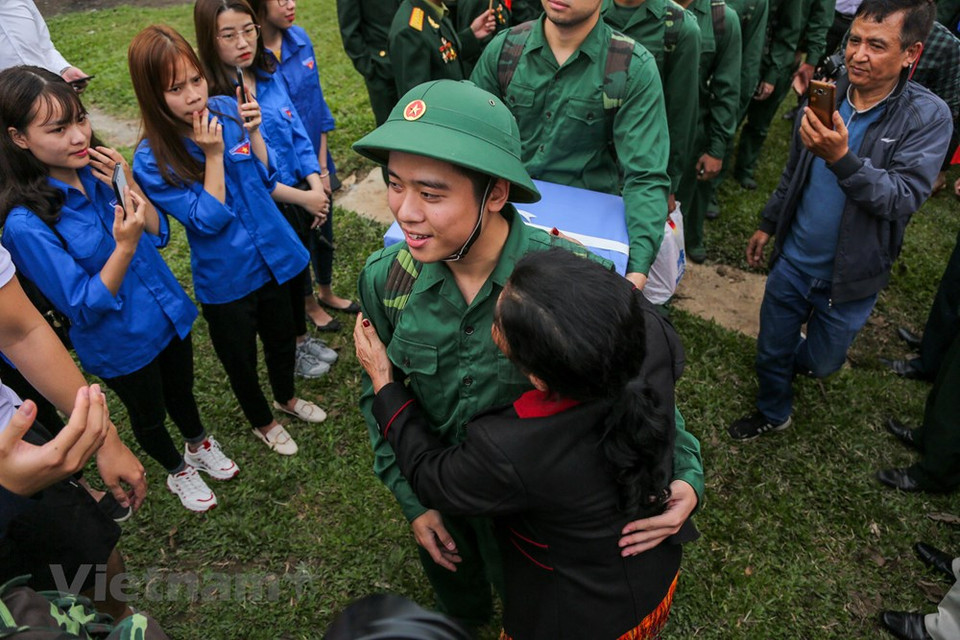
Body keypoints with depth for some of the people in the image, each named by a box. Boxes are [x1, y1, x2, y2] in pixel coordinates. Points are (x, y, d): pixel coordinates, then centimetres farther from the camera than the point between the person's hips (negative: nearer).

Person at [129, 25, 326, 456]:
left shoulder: (226, 110, -9)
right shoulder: (151, 161, -19)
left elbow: (267, 179, -2)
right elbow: (208, 220, -21)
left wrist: (252, 131, -17)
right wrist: (214, 155, -26)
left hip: (272, 254, 4)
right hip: (226, 277, -4)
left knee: (282, 336, 25)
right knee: (240, 359, 17)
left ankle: (286, 397, 54)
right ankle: (262, 422, 45)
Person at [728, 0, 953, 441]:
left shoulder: (927, 116, -17)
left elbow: (905, 198, -26)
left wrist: (841, 158, -39)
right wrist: (768, 223, 16)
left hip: (850, 278, -2)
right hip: (792, 261, 3)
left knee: (821, 362, 19)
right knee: (771, 351, 16)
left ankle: (799, 358, 55)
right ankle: (773, 412, 44)